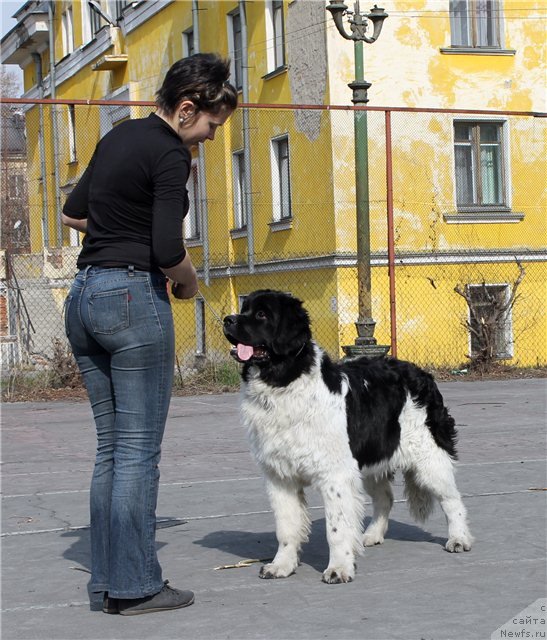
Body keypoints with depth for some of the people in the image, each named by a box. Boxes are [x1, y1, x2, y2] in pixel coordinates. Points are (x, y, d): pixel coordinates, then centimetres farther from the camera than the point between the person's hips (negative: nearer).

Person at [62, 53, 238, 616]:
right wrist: (189, 279, 2)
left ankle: (107, 575, 17)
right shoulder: (169, 155, -11)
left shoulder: (119, 136, 15)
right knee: (138, 449, -3)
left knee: (111, 445, 13)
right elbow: (169, 253, -18)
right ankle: (133, 586, 2)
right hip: (133, 296, -9)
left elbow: (73, 214, 24)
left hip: (83, 296, 9)